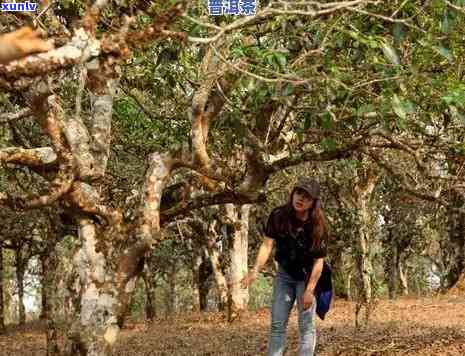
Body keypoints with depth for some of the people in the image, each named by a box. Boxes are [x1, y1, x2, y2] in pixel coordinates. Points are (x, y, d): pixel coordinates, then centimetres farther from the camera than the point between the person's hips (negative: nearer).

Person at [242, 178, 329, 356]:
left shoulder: (318, 225, -22)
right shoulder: (278, 216, -17)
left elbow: (319, 260, -19)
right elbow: (267, 244, -18)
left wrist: (309, 290, -21)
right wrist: (255, 271, -31)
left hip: (308, 276, -3)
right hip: (284, 274, 3)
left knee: (306, 325, -3)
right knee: (277, 324, 3)